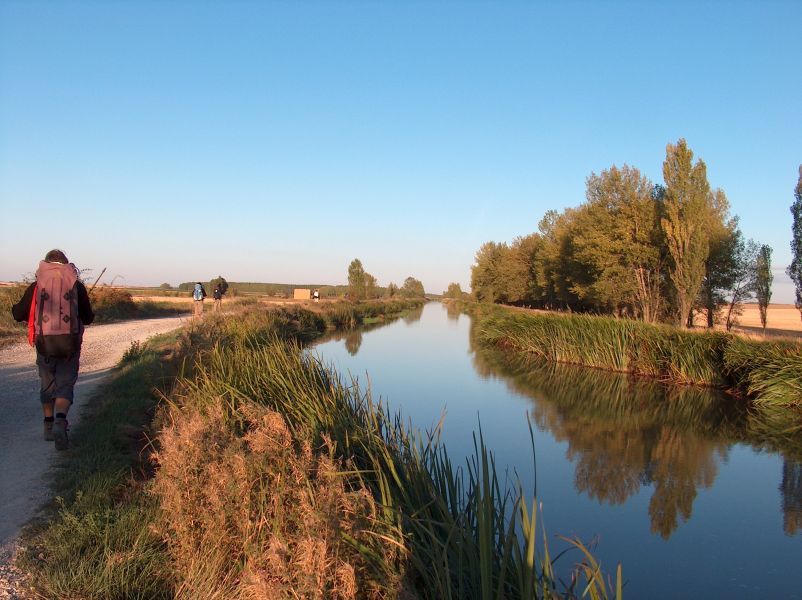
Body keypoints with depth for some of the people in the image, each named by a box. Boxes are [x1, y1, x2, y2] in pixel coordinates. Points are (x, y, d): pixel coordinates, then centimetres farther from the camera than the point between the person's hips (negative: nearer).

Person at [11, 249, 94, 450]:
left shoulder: (36, 286, 2)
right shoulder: (76, 285, 2)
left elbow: (18, 314, 6)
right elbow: (88, 318, 6)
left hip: (45, 344, 1)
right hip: (70, 345, -1)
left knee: (47, 385, 19)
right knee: (65, 386, 5)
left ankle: (49, 426, 25)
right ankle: (60, 422, -17)